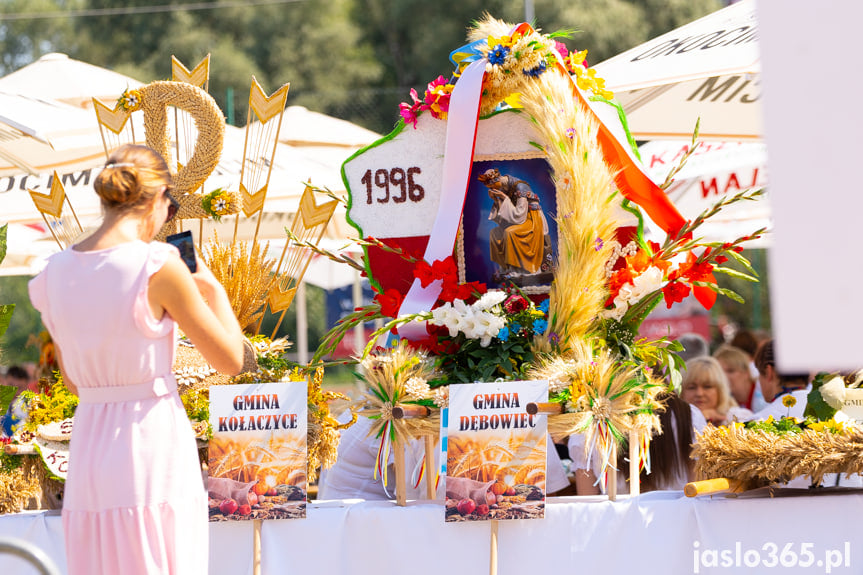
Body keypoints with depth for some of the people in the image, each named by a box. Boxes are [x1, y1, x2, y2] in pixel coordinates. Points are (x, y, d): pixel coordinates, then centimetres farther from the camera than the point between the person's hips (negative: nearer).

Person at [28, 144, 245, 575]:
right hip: (152, 448, -6)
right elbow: (230, 360, -5)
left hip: (87, 447, 6)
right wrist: (214, 290, 11)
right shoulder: (159, 268, -12)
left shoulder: (55, 273, 6)